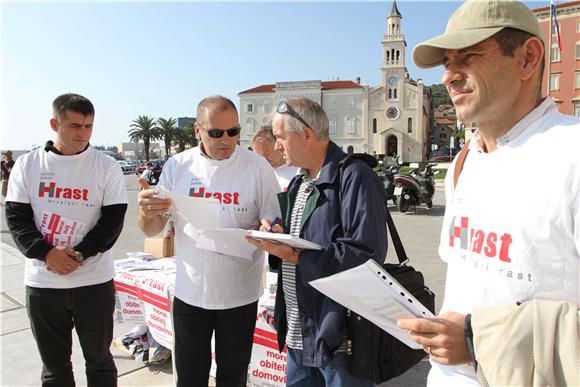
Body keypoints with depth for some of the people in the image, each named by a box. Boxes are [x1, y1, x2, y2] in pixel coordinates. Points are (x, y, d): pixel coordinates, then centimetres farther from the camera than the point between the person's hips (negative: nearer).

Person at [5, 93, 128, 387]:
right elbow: (16, 217, 0)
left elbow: (113, 219, -6)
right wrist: (47, 253, -14)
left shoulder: (107, 167, -3)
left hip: (94, 281, -1)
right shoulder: (27, 165, 3)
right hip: (41, 282, 2)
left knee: (99, 359, 13)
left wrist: (79, 255, -16)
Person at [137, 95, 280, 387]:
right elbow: (152, 231, 0)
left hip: (240, 294, -1)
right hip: (190, 291, 2)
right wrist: (145, 212, -22)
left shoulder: (257, 167, -9)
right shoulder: (177, 166, -3)